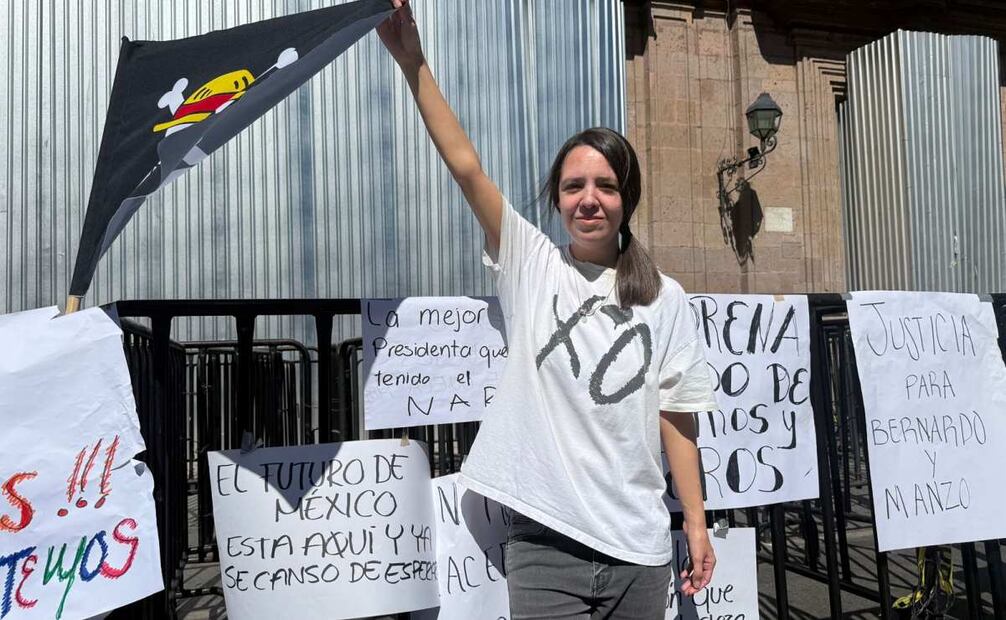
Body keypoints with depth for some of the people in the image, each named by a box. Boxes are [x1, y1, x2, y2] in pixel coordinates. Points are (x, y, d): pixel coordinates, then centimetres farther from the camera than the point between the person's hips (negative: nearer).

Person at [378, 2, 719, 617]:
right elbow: (467, 168, -11)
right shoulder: (532, 265, -1)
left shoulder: (665, 299, 2)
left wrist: (696, 522, 5)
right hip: (545, 540, -1)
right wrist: (413, 62, -16)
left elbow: (675, 417, 4)